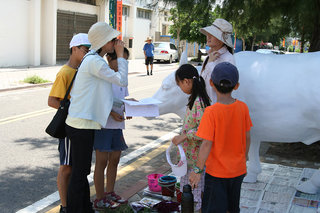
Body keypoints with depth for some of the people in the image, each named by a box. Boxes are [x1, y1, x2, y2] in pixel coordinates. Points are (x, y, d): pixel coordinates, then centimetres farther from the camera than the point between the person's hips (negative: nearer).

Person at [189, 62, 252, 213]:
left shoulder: (211, 112, -21)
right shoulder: (243, 108, -6)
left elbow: (207, 144, -22)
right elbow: (247, 138, 3)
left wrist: (197, 170, -13)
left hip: (217, 172, -5)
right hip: (238, 171, 5)